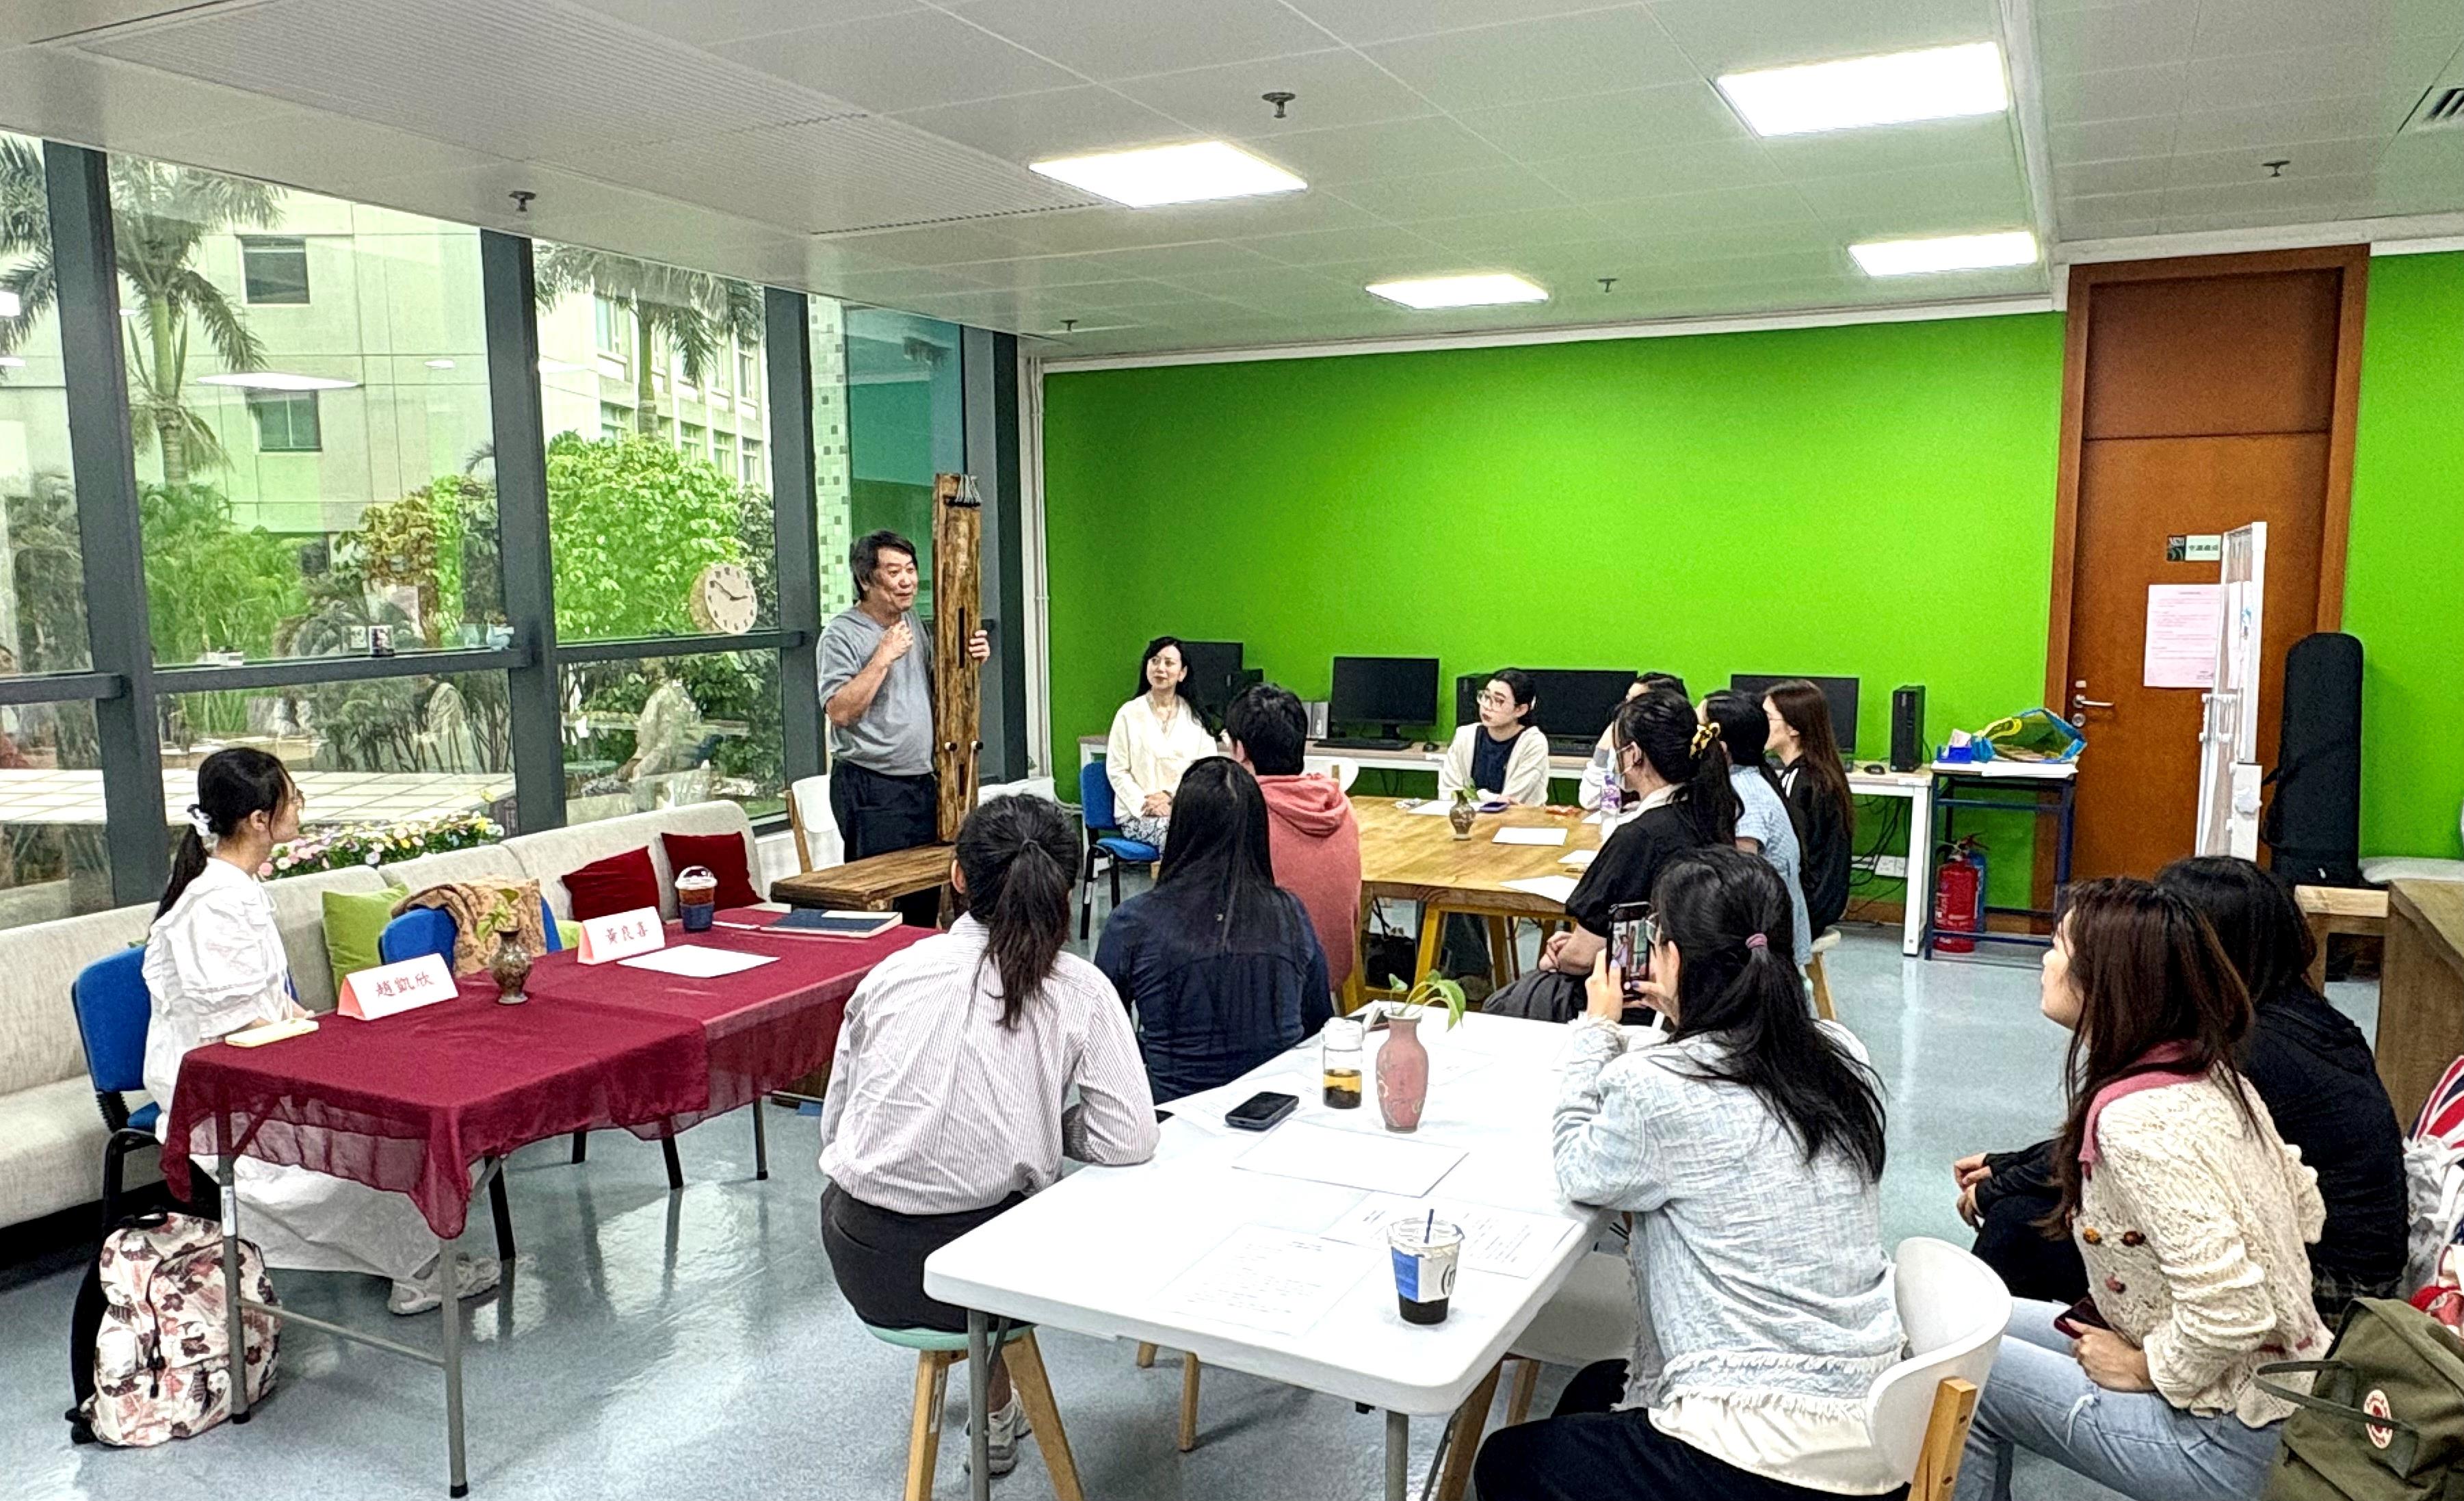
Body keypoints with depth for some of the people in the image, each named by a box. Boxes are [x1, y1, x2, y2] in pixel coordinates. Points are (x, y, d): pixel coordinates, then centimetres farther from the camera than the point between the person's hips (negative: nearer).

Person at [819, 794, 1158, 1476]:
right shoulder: (1078, 991, -8)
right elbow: (1128, 1142, -11)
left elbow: (834, 1127, 6)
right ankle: (995, 1414, 46)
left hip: (861, 1264, 2)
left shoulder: (893, 972, -2)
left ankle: (996, 1414, 53)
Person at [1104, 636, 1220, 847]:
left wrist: (1170, 795, -10)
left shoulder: (1196, 717, 12)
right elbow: (1116, 771, 2)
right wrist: (1145, 804, -13)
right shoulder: (1129, 714, 5)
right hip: (1137, 814, -2)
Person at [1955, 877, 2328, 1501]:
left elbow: (2230, 1315, -31)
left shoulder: (2136, 1123, -28)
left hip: (2227, 1447, -9)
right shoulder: (2210, 1073, 1)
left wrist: (2143, 1368, -13)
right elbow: (2304, 1205, 13)